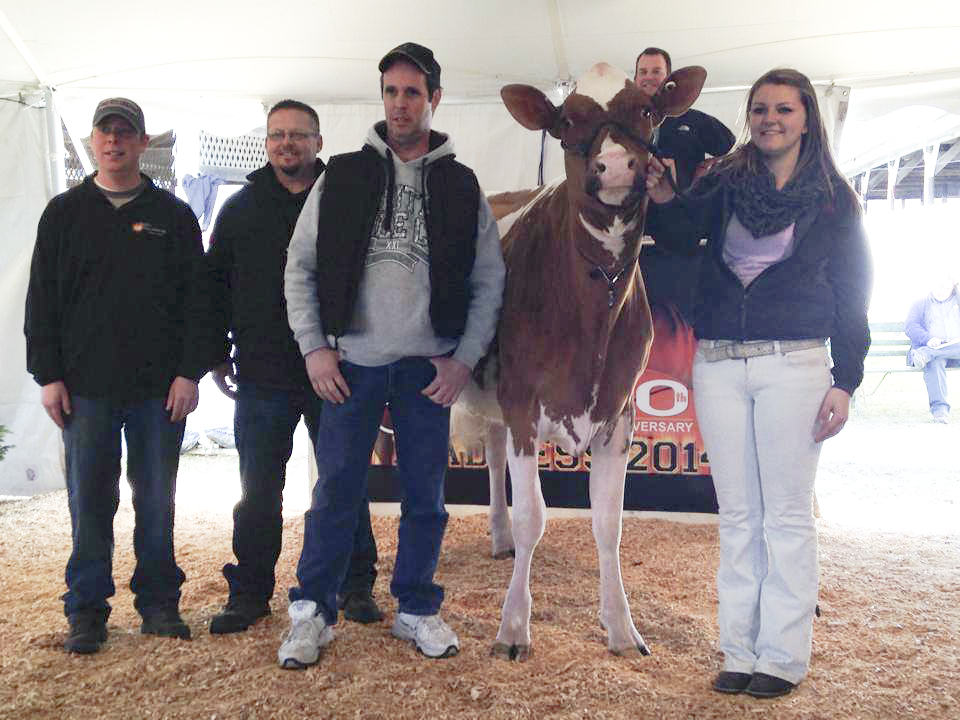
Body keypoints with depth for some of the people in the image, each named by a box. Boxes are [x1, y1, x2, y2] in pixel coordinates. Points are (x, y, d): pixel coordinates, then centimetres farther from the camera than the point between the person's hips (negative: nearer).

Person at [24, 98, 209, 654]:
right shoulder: (65, 213, 10)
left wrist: (190, 372, -5)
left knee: (157, 499, 6)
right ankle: (88, 610, 15)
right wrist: (48, 374, -1)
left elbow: (197, 298, 3)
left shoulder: (174, 216, 7)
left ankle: (159, 601, 18)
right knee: (89, 502, 4)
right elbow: (42, 300, 7)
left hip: (161, 388, 0)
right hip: (86, 387, 1)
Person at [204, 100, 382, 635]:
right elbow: (216, 284, 13)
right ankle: (250, 591, 21)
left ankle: (356, 586, 19)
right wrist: (218, 355, 7)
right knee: (258, 490, 8)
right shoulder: (242, 208, 10)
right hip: (261, 375, 2)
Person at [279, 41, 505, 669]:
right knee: (336, 490, 2)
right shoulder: (342, 176, 6)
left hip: (429, 366, 1)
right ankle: (313, 612, 15)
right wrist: (314, 347, -3)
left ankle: (417, 608, 22)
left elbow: (490, 280, 7)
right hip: (353, 360, -1)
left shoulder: (461, 186, 7)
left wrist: (466, 357, -2)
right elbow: (301, 266, 5)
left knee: (426, 493, 7)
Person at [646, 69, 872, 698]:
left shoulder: (832, 197, 5)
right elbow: (681, 233, -6)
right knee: (737, 515, 8)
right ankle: (741, 652, 18)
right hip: (718, 364, 3)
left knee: (787, 515, 2)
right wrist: (663, 200, -27)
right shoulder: (725, 182, 9)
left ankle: (783, 657, 13)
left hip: (793, 363, -2)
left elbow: (852, 292, 4)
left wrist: (845, 381, -3)